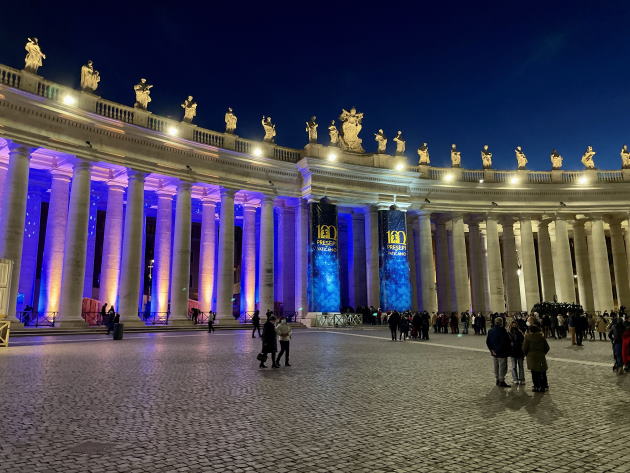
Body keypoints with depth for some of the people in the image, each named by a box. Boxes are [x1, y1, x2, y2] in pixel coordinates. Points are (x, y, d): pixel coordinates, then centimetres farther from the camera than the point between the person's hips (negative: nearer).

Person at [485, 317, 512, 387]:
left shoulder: (491, 331, 2)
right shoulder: (502, 331, -19)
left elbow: (487, 342, 4)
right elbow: (508, 341, -18)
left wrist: (491, 349, 5)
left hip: (494, 353, 7)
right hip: (502, 353, -6)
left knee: (496, 367, 17)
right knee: (502, 367, 3)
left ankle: (498, 380, 27)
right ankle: (501, 381, 6)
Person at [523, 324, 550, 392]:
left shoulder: (528, 337, -8)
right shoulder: (542, 337, 2)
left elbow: (524, 348, -7)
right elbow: (547, 347, 7)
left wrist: (527, 355, 10)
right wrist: (542, 353, 18)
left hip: (532, 357, -4)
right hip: (541, 357, 4)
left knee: (535, 373, 2)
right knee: (542, 372, 15)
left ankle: (537, 387, 3)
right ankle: (544, 385, 23)